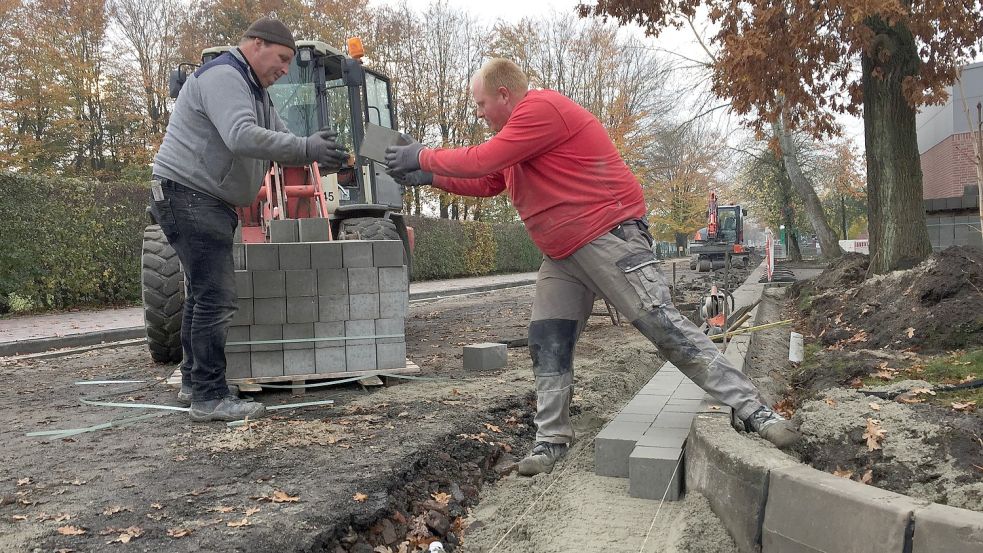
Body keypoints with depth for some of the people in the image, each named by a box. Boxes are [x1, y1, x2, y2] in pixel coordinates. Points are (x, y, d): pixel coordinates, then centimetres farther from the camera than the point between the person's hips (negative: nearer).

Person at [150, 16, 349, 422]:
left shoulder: (254, 92, 18)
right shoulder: (222, 76, -15)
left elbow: (282, 142, 11)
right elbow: (241, 138, -31)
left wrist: (320, 155, -8)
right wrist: (307, 148, -30)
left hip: (209, 203, 11)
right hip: (188, 195, -11)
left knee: (203, 295, 16)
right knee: (216, 298, -13)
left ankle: (193, 383, 27)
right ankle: (210, 397, -9)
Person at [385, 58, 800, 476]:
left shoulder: (541, 109, -15)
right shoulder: (517, 129, 18)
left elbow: (481, 161, -20)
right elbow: (488, 183, 26)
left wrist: (423, 156, -5)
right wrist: (428, 177, 19)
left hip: (608, 236, -10)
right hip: (562, 255, 10)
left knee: (663, 324, -13)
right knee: (547, 344, 3)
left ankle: (752, 409, -7)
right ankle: (552, 441, 10)